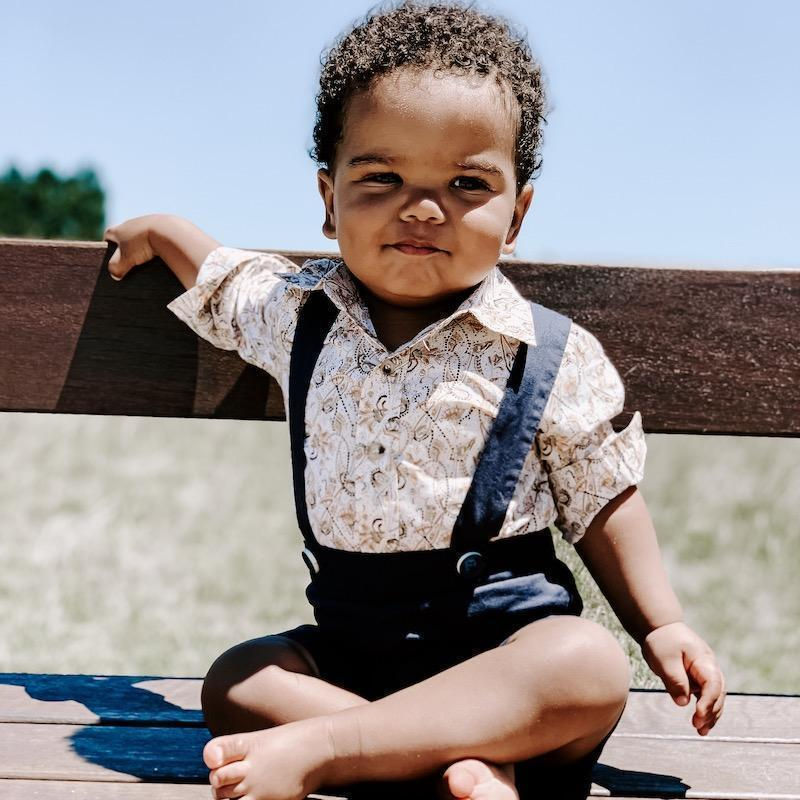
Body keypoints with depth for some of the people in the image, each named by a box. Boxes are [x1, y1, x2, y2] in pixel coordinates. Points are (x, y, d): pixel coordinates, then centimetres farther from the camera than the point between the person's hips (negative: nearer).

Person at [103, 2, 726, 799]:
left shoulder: (553, 358, -5)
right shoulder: (295, 314, 4)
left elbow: (603, 503, 2)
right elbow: (219, 275, 28)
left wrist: (661, 625, -4)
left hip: (506, 636, -4)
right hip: (353, 638, 4)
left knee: (591, 670, -34)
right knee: (232, 682, -17)